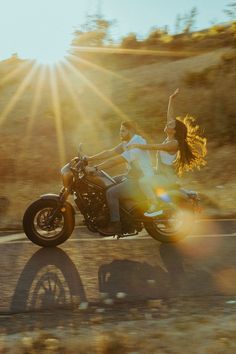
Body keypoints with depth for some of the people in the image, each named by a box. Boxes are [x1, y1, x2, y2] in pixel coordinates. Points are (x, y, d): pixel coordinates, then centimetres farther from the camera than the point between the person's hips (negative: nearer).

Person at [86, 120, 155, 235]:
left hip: (142, 183, -11)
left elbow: (116, 160, -29)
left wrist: (95, 168, -30)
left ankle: (115, 225, -11)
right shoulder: (127, 143, 10)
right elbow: (110, 153, 7)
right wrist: (89, 159, 0)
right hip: (134, 177, 11)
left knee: (111, 192, -19)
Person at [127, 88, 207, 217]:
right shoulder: (169, 138, 1)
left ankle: (155, 207, -22)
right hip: (162, 173, 10)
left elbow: (154, 146, -28)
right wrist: (171, 99, 4)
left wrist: (136, 145, -22)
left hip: (168, 177, -10)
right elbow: (170, 116, 4)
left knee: (143, 181, -29)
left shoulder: (173, 143, -23)